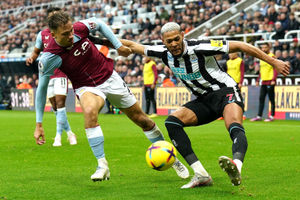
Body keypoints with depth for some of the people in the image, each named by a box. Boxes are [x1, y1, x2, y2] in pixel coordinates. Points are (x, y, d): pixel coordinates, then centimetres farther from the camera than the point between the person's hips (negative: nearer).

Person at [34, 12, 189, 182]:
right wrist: (39, 124, -13)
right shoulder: (49, 57, -25)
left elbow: (99, 24, 3)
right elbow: (42, 88, -14)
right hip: (87, 88, -3)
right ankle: (102, 166, -27)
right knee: (90, 111, -37)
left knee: (141, 118, 7)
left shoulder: (80, 28, -21)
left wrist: (118, 45, -1)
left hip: (110, 78, 3)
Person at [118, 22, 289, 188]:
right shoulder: (164, 53, -4)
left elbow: (239, 46, -16)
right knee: (172, 122, -15)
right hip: (204, 100, 6)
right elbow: (133, 46, 9)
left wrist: (273, 61, -14)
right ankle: (201, 175, -24)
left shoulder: (199, 48, -20)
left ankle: (236, 168, -66)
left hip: (226, 91, -6)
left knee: (235, 127, -34)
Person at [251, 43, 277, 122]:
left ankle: (272, 116, 3)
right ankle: (259, 116, 10)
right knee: (261, 99, 7)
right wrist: (258, 80, 20)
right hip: (263, 82, 8)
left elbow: (275, 69, -13)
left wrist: (273, 80, -21)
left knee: (271, 99, -1)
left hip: (270, 81, -8)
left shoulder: (272, 56, -7)